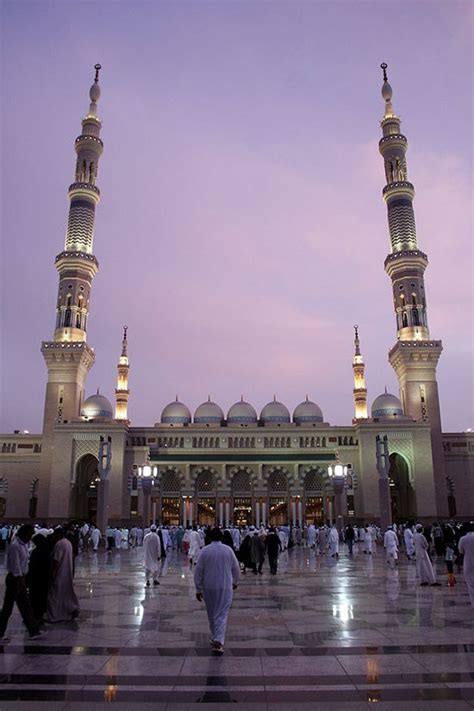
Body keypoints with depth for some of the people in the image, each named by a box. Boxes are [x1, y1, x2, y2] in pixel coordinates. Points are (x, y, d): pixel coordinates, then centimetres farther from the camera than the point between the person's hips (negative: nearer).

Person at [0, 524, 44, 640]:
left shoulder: (24, 545, 9)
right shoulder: (15, 546, -19)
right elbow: (15, 566, -21)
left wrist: (23, 580, 14)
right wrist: (20, 582, -19)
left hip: (21, 578, 9)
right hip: (14, 579, -9)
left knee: (25, 606, 10)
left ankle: (33, 631, 14)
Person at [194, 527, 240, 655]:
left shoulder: (205, 551, -5)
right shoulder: (228, 550, -5)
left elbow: (198, 571, -4)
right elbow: (236, 568, 4)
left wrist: (198, 589, 3)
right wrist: (235, 582, 21)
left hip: (208, 588, 1)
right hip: (225, 587, -1)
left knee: (211, 614, 19)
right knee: (222, 614, 0)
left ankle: (215, 638, 30)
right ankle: (218, 641, -15)